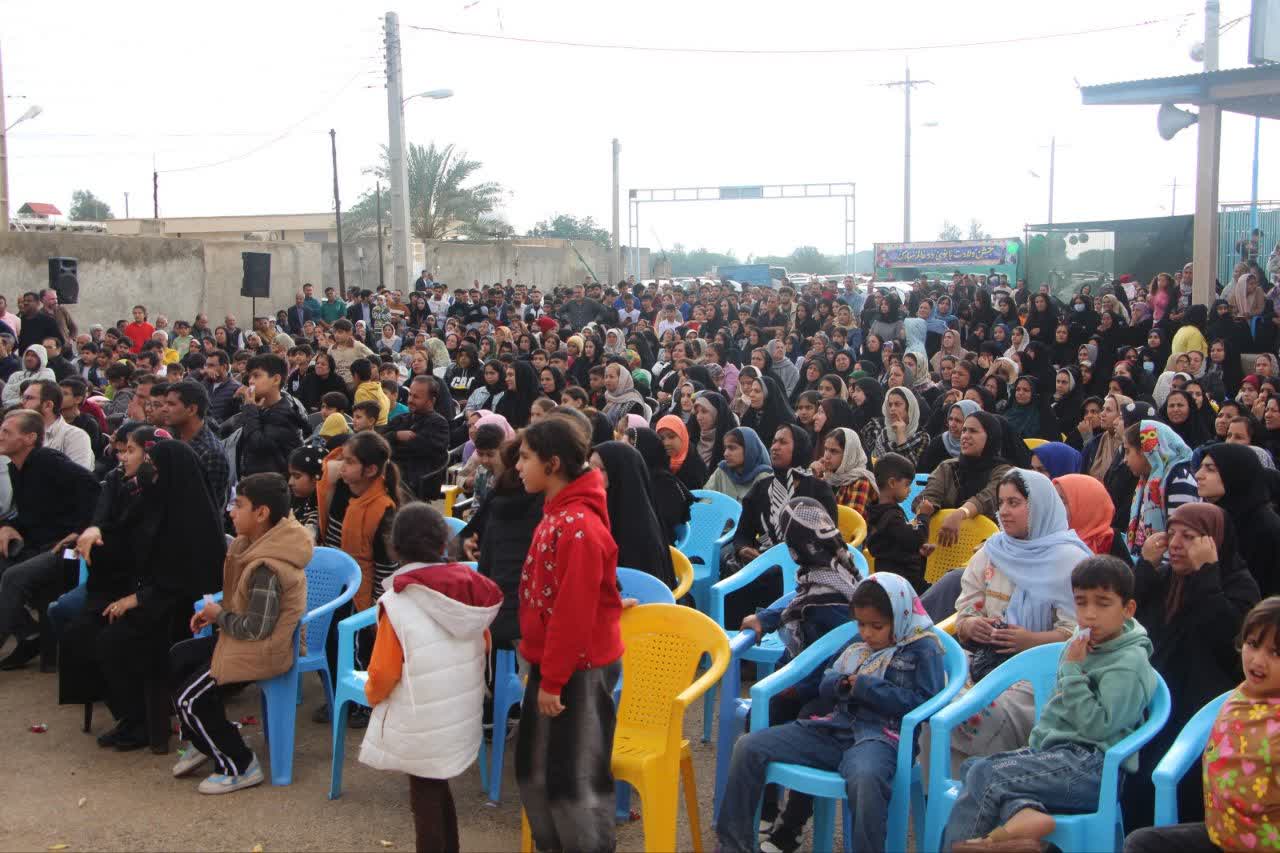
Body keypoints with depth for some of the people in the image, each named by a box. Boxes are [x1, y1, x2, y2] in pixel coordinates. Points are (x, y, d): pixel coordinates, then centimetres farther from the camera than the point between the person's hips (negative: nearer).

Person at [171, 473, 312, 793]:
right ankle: (203, 741, 32)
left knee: (188, 698, -7)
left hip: (262, 651, -11)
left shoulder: (266, 569, -31)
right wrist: (215, 610, 2)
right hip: (249, 635, 11)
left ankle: (239, 767, 6)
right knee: (178, 657, 20)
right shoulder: (259, 542, 0)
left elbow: (256, 628, -28)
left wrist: (219, 616, -12)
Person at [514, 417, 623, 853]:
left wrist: (553, 679, -18)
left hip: (580, 669, -10)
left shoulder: (578, 526, -23)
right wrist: (542, 667, 18)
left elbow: (574, 611, -23)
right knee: (533, 765, 19)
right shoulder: (555, 515, 8)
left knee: (576, 776, 1)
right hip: (551, 662, 10)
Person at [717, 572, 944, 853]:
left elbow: (921, 700, -9)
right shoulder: (858, 646, 21)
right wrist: (840, 684, 1)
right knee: (748, 747, -7)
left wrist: (866, 688, -12)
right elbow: (826, 685, 25)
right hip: (835, 727, 7)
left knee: (865, 777, -46)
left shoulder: (923, 649, 3)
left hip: (879, 736, -6)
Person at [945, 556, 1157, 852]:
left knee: (985, 775, -24)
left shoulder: (1130, 663, -10)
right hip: (1057, 752, 9)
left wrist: (1073, 670, -14)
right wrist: (1034, 746, 13)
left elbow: (1097, 726, -17)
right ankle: (1024, 812, -35)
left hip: (1092, 763, -9)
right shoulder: (1081, 643, 15)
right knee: (972, 766, -13)